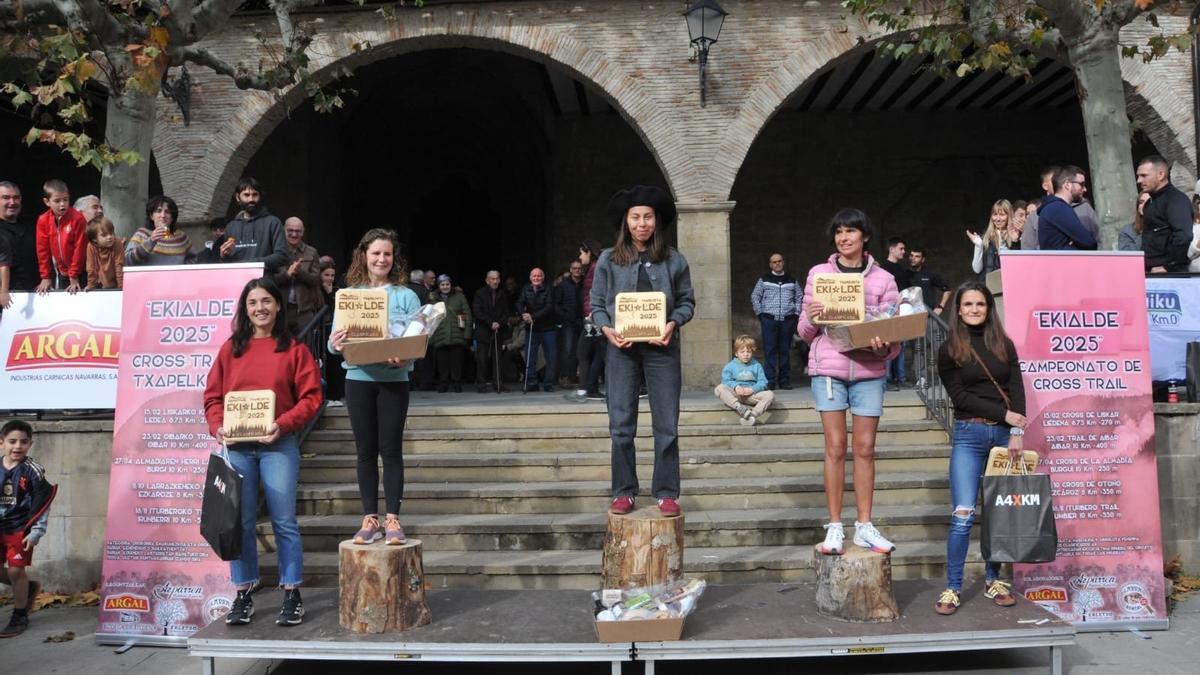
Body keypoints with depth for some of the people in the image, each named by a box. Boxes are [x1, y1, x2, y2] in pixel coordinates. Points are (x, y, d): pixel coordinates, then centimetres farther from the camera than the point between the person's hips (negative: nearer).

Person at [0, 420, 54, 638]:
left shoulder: (33, 471, -10)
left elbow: (42, 504, -8)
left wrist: (36, 532, -11)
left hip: (21, 529, -5)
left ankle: (19, 616, 14)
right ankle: (29, 588, 36)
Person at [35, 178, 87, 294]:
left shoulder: (77, 218, -15)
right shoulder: (43, 220, -5)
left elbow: (79, 248, -13)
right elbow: (43, 249, 1)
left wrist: (74, 277, -11)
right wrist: (45, 277, 1)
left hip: (77, 273, -3)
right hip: (58, 273, 3)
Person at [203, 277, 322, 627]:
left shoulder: (294, 349, 3)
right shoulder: (230, 349, 11)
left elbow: (310, 397, -3)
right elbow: (212, 395, 10)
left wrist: (283, 424, -16)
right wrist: (217, 426, -8)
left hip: (278, 446, -2)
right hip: (237, 447, 3)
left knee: (284, 521, 0)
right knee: (241, 522, 6)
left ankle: (292, 595, 8)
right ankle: (243, 595, 16)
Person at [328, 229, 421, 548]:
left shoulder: (406, 296, 2)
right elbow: (334, 339, 3)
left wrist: (405, 357, -25)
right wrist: (335, 344, -21)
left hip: (394, 380, -2)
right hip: (359, 379, 2)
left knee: (391, 449, 0)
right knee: (366, 451, 7)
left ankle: (393, 519, 6)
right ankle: (370, 519, 14)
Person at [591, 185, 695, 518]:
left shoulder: (674, 260, 4)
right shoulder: (609, 260, 4)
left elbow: (687, 302, 8)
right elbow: (597, 304, 7)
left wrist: (673, 323, -11)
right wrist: (607, 329, -11)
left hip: (661, 348, 0)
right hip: (622, 348, 0)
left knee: (666, 425, 1)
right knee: (620, 426, 3)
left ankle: (667, 493, 12)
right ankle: (623, 492, 14)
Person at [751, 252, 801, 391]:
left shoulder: (792, 281, 16)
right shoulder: (763, 280, 10)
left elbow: (799, 298, 18)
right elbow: (755, 297, 9)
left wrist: (796, 313, 6)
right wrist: (760, 313, 1)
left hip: (787, 320, 2)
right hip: (769, 319, -2)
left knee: (785, 350, 3)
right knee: (770, 350, -6)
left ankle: (784, 380, 9)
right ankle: (770, 381, -5)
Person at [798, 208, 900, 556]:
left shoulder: (883, 279, 7)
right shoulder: (818, 273, 7)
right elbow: (804, 332, 8)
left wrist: (885, 346, -17)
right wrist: (811, 318, -14)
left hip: (869, 370, 1)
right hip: (828, 369, -1)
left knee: (865, 448, 4)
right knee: (835, 446, 0)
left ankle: (864, 527, 14)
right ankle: (834, 527, 7)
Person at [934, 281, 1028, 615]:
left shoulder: (1005, 345, 11)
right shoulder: (949, 350, 4)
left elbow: (1017, 390, 5)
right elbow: (960, 396, -3)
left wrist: (1015, 433, -6)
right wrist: (1003, 414, -10)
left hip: (1004, 433, 3)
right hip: (969, 434, -3)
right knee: (963, 513, -9)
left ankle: (993, 580, 21)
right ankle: (952, 588, -2)